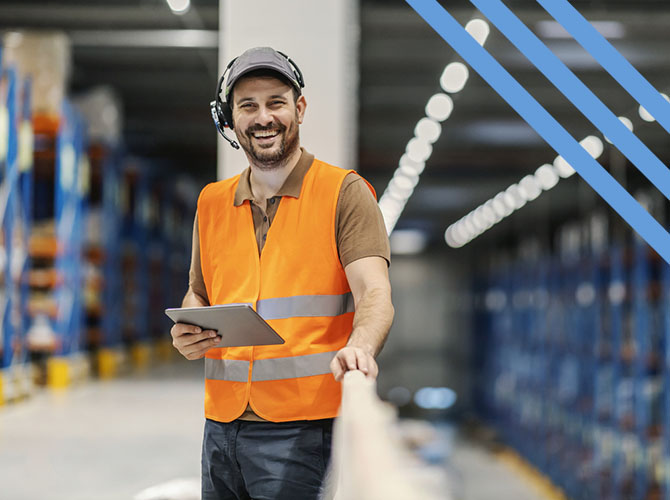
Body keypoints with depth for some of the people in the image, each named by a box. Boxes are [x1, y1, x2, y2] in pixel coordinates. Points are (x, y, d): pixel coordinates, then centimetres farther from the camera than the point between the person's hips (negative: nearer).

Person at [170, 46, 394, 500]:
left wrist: (360, 347, -33)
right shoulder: (213, 203, 15)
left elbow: (374, 294, -12)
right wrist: (187, 334, 2)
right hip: (222, 425, 5)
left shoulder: (344, 192, -1)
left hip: (301, 428, -5)